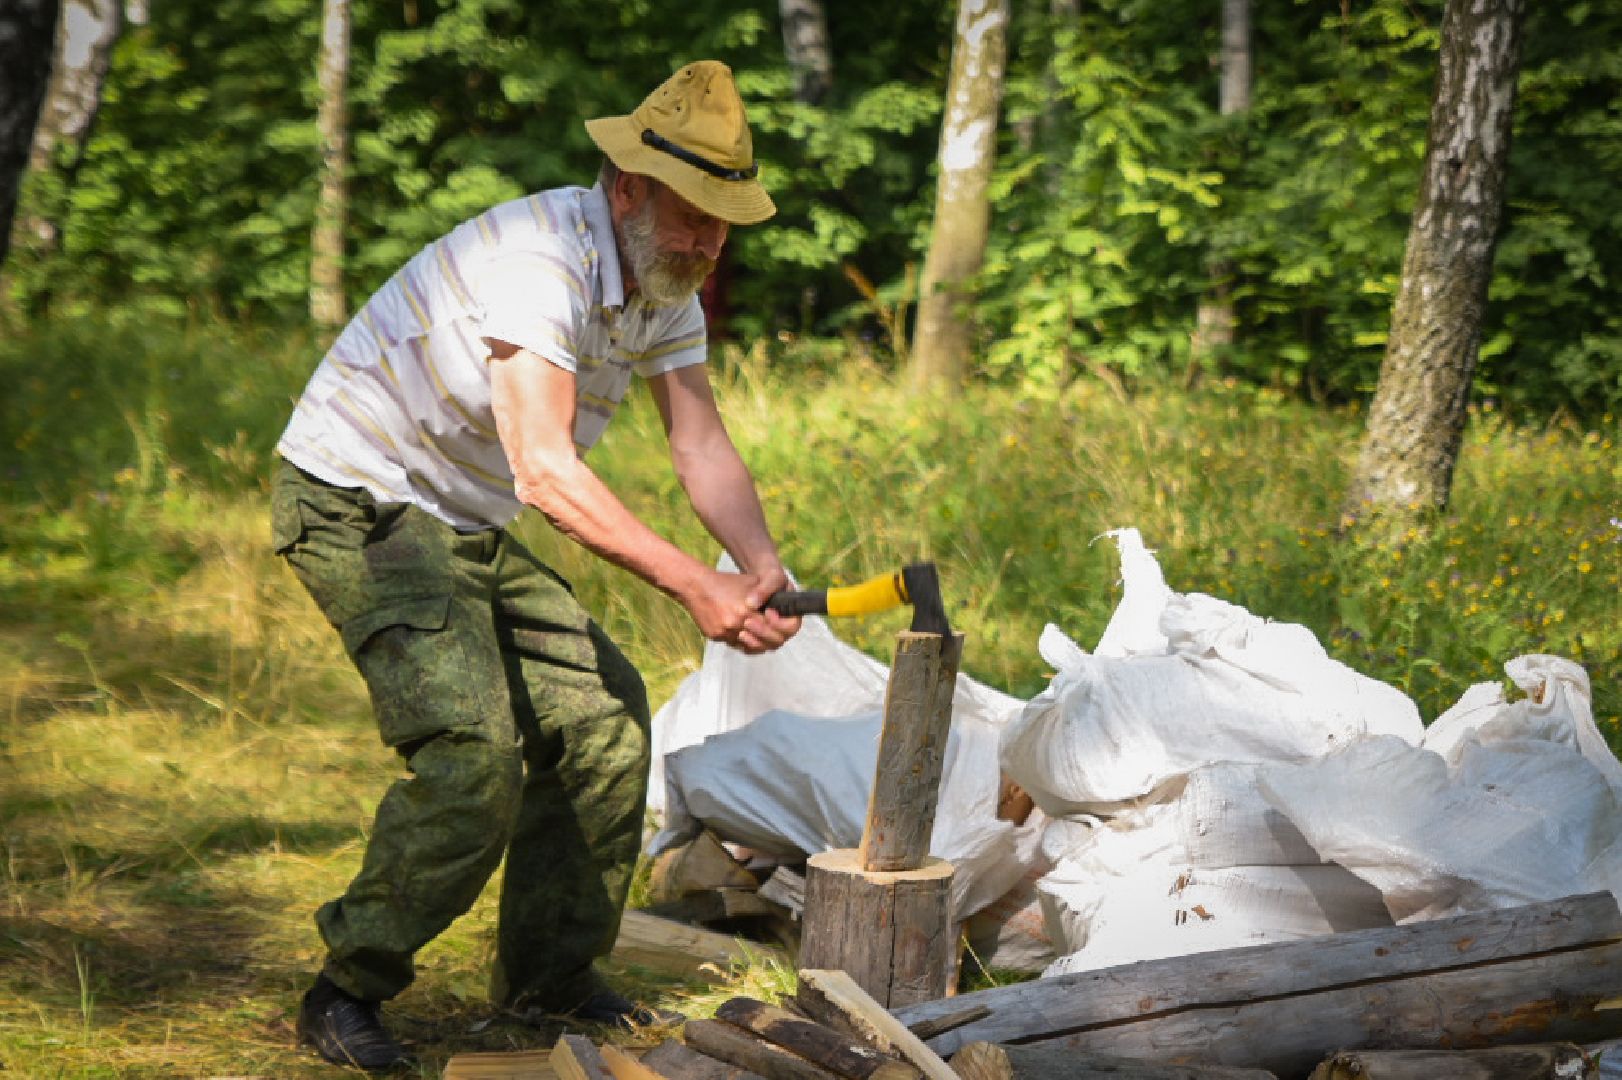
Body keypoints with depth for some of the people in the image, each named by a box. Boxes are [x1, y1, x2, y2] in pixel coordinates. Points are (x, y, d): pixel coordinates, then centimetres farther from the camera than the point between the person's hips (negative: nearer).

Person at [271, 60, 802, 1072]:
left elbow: (705, 449, -3)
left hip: (465, 527, 10)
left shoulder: (666, 289, 2)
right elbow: (544, 468, -34)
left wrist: (764, 570, -21)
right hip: (358, 504, -9)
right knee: (474, 748, -22)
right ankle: (349, 990, -7)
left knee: (604, 710, 6)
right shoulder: (540, 257, -27)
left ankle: (551, 977, 18)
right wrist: (691, 583, -36)